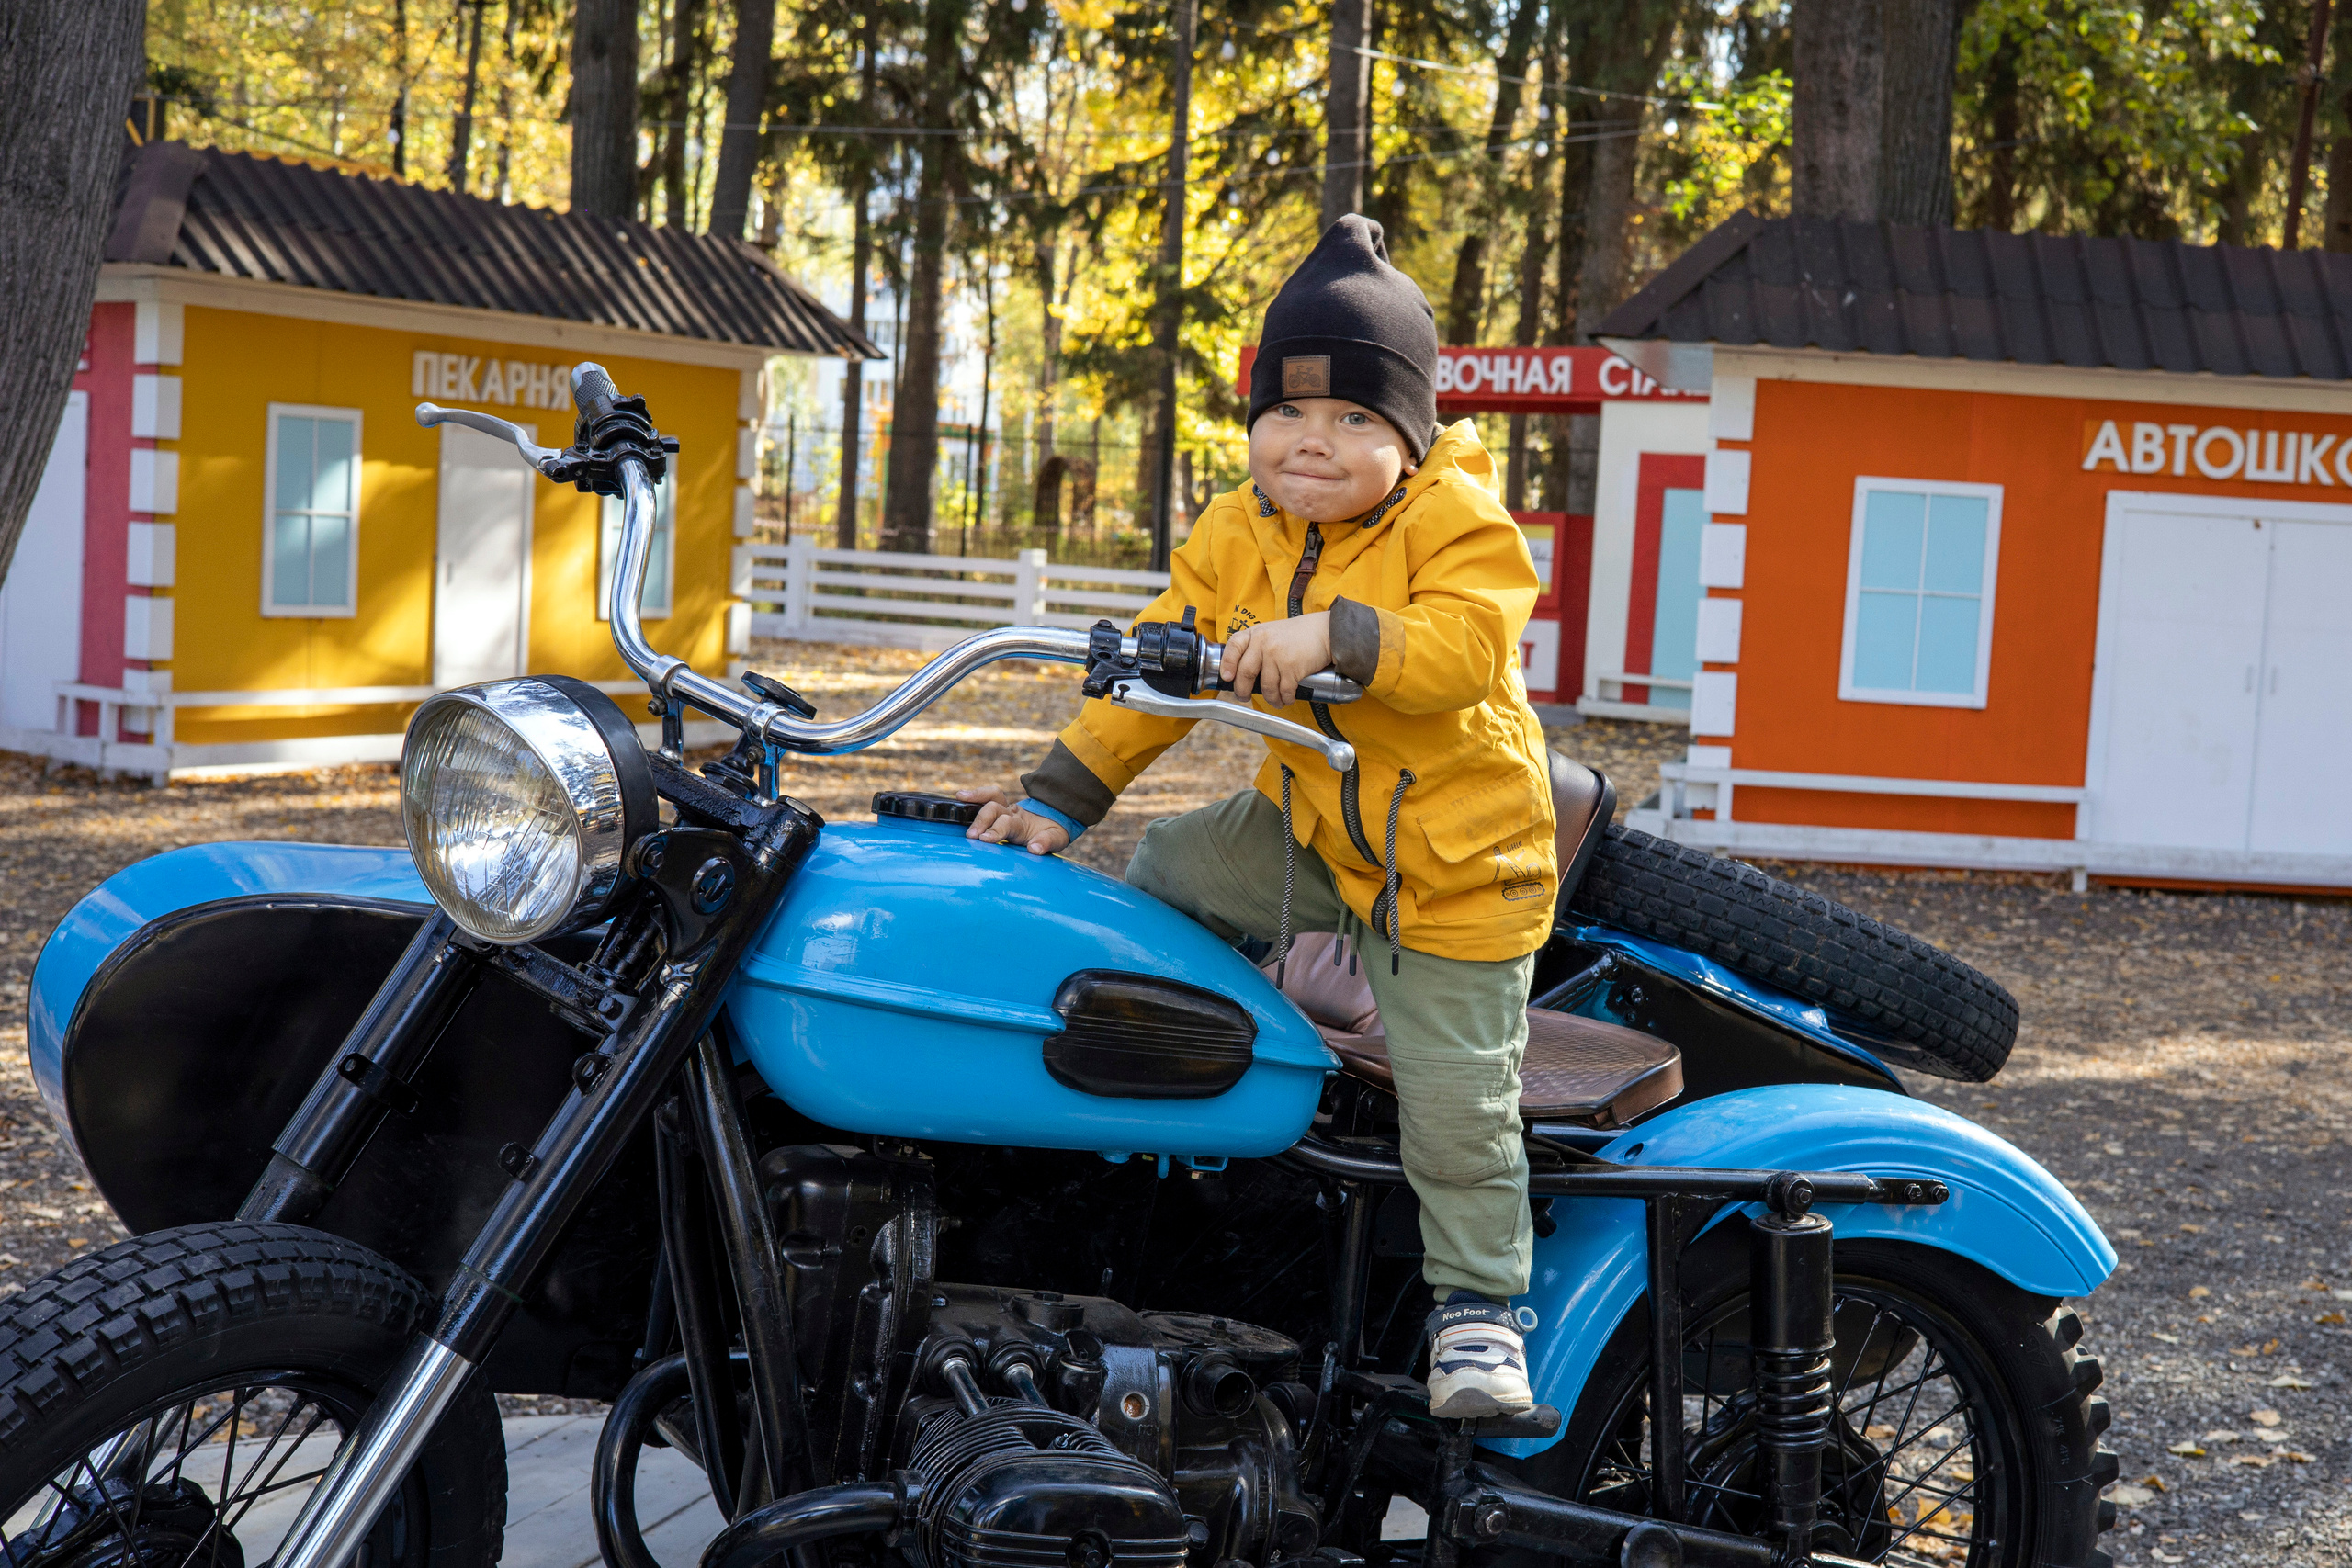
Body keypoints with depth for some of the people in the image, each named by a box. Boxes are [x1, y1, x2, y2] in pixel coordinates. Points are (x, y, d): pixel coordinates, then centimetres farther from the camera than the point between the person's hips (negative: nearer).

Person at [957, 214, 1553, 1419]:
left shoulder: (1460, 523, -16)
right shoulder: (1238, 535, 1)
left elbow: (1469, 643, -32)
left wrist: (1333, 635, -44)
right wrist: (1059, 795, -1)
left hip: (1454, 854, -6)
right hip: (1311, 823, 6)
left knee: (1452, 1092, -4)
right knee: (1173, 869, 6)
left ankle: (1476, 1300, 12)